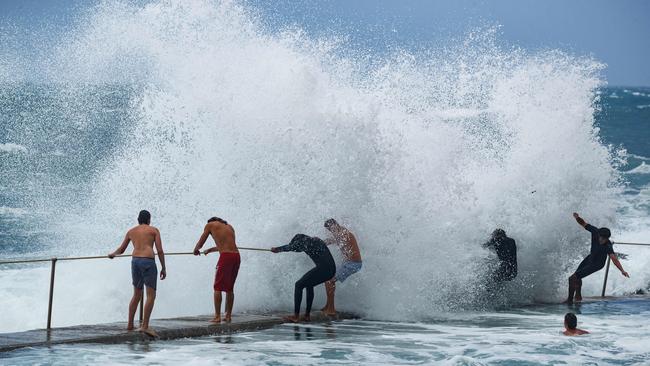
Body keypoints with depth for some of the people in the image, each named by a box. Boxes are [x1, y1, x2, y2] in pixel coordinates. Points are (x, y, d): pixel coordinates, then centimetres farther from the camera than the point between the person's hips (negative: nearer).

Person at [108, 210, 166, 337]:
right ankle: (145, 326, -19)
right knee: (151, 296, -7)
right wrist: (163, 268, 6)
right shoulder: (154, 230, 9)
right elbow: (160, 250, 0)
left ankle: (130, 324, 18)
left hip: (135, 262, 5)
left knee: (136, 295, 20)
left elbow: (121, 250, 29)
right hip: (148, 262, -5)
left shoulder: (131, 231, 20)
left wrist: (113, 254, 51)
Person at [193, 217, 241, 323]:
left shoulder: (210, 225, 10)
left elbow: (201, 242, 17)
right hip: (236, 256, 6)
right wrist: (210, 250, 50)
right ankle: (228, 315, 15)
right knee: (230, 288, 14)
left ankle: (217, 316, -4)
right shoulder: (229, 227, 26)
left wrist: (196, 250, 39)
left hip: (225, 257, -6)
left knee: (218, 287, 0)